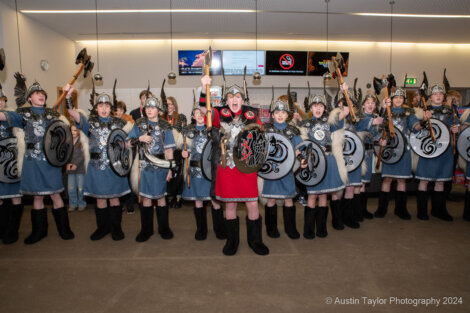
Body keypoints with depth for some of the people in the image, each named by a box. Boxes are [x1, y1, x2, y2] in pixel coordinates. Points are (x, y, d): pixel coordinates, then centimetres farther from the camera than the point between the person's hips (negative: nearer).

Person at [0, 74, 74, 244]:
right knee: (37, 196, 8)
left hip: (50, 159, 0)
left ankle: (64, 229, 11)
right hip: (33, 160, 0)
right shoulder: (24, 114, 7)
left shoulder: (52, 114, 10)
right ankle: (39, 230, 21)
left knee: (55, 194, 0)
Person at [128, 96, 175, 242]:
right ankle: (146, 229, 18)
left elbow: (169, 149, 1)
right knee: (146, 196, 5)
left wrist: (170, 168, -4)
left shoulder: (165, 126, 4)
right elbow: (129, 142, 9)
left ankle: (164, 228, 19)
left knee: (161, 196, 6)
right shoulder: (139, 124, 8)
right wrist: (140, 138, -11)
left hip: (160, 166, -1)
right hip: (144, 165, 1)